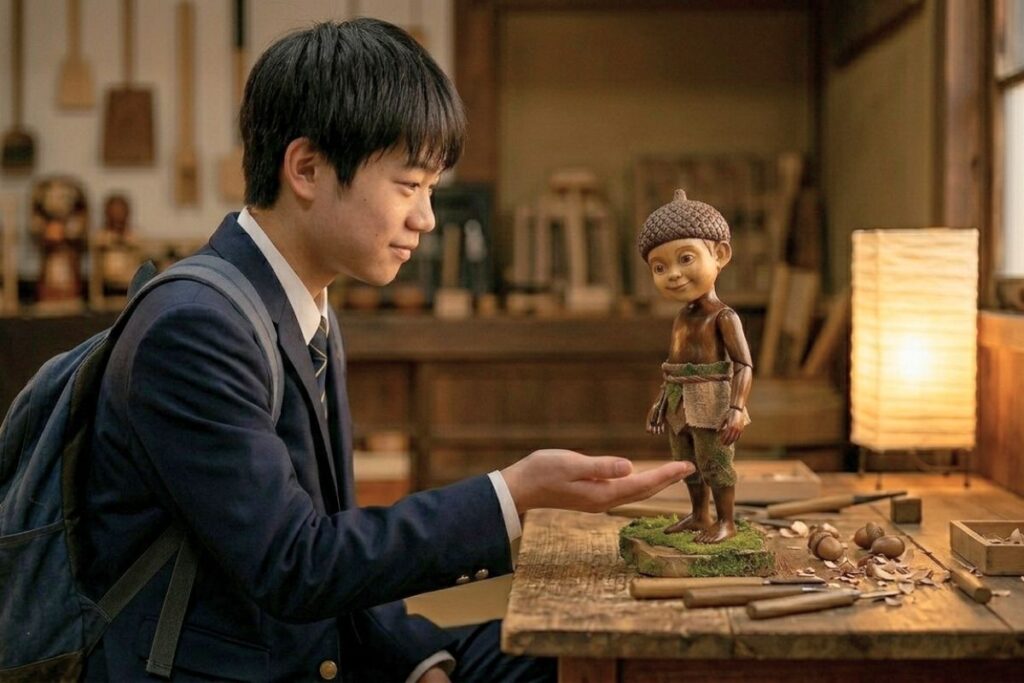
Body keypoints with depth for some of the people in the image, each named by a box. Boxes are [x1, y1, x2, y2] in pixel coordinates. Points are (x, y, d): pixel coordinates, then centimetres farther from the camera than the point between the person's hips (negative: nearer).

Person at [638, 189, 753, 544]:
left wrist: (737, 407, -26)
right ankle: (699, 515, 32)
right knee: (688, 464, 17)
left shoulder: (723, 316, -14)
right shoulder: (683, 316, 10)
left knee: (714, 464, 0)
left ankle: (726, 521, 12)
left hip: (710, 403, -8)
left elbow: (744, 364, -18)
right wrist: (661, 401, 21)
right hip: (681, 404, 8)